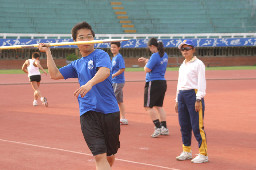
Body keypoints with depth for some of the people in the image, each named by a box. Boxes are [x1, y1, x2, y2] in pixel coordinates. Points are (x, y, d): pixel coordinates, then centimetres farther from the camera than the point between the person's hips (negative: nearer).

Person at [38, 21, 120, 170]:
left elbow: (105, 71, -22)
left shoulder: (101, 55, -1)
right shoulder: (77, 64, 18)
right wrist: (48, 52, 20)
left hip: (109, 112, -3)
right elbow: (55, 74, 19)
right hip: (88, 113, 3)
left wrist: (90, 83, -40)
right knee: (100, 156, -12)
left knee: (110, 156, 9)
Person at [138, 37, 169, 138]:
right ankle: (164, 128, 15)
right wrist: (146, 60, 27)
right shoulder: (164, 55, 9)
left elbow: (147, 69, -17)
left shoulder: (155, 55, -18)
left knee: (148, 106, -2)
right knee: (159, 106, 17)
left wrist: (146, 63, 3)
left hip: (153, 83, -9)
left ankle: (158, 127, -9)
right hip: (162, 83, 9)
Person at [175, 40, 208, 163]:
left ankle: (203, 154, -5)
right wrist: (177, 101, 20)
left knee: (197, 126, -9)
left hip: (193, 94, -8)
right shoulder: (182, 66, 19)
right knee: (184, 126, 11)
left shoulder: (198, 64, -4)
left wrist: (198, 99, -17)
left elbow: (201, 82, -10)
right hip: (181, 96, 8)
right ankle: (186, 152, 22)